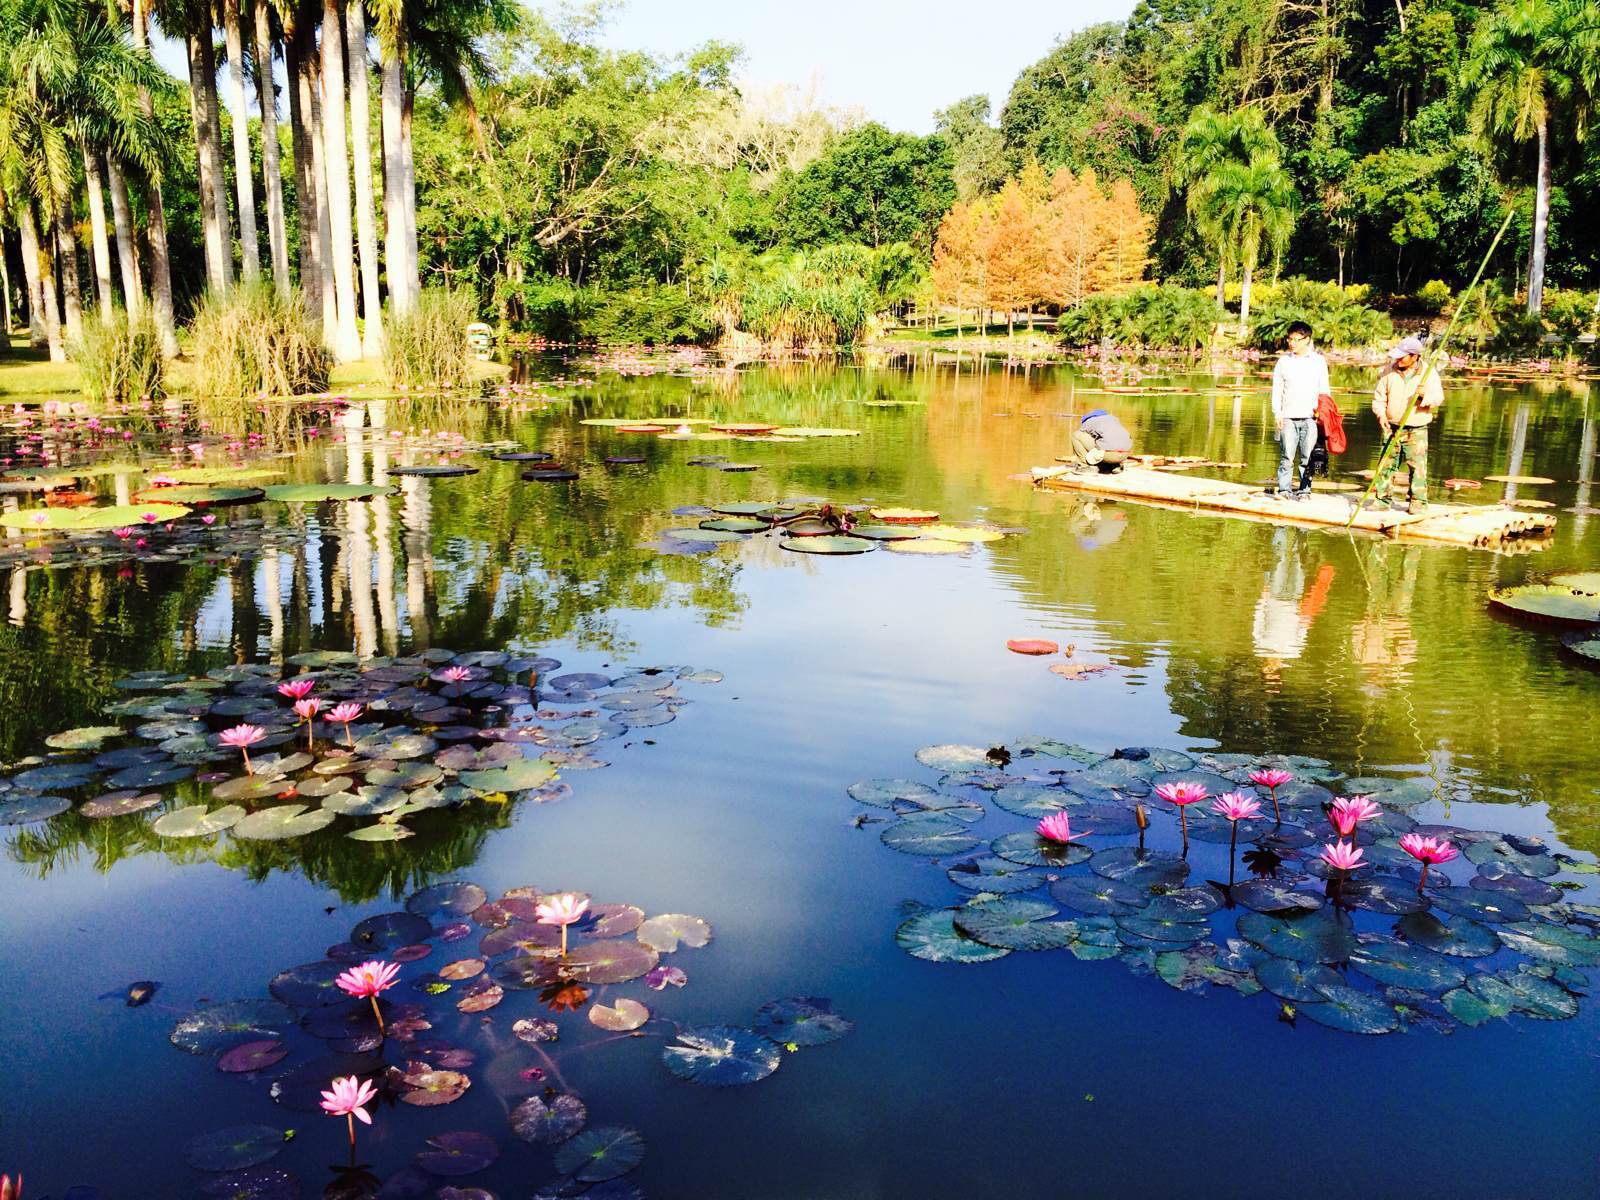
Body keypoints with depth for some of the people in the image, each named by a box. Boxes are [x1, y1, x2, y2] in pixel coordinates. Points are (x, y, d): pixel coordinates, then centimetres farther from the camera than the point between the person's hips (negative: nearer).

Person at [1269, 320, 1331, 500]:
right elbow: (1277, 389, 9)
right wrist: (1277, 414, 0)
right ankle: (1284, 489, -1)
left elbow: (1324, 389, 11)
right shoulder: (1284, 361, 8)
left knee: (1307, 458, 0)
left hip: (1310, 417, 0)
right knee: (1287, 457, -6)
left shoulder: (1319, 361, 8)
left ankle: (1304, 489, 8)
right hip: (1288, 417, 0)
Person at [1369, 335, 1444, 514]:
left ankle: (1417, 502, 3)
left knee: (1417, 466, -4)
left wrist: (1425, 396, -30)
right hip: (1392, 428, 3)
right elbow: (1379, 396, 7)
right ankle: (1382, 499, 11)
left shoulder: (1428, 372, -5)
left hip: (1416, 430, -2)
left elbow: (1438, 398, -8)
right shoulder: (1389, 370, 1)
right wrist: (1381, 414, -9)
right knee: (1386, 464, 4)